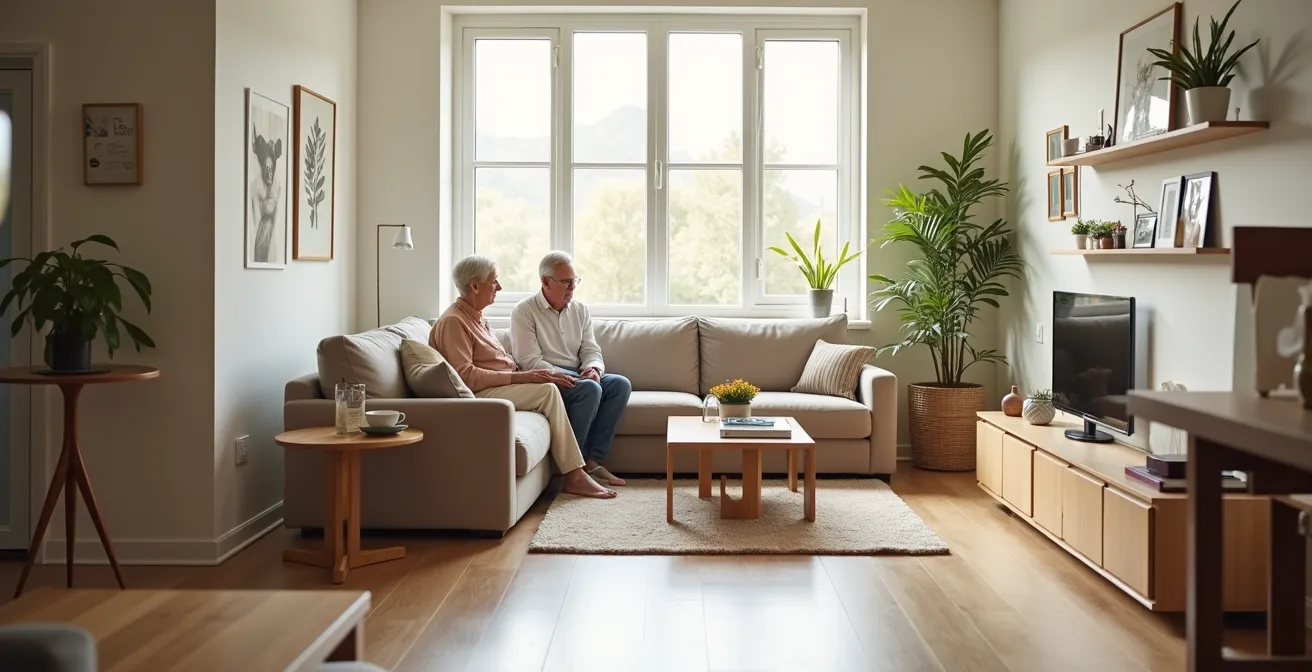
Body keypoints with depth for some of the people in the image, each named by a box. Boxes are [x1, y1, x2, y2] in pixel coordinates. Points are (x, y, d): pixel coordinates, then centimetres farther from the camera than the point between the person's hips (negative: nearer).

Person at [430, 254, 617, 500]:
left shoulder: (476, 318, 20)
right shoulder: (453, 322, -12)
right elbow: (465, 375, -21)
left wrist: (534, 374, 3)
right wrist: (520, 377, -22)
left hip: (502, 386, 10)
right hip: (479, 395, -10)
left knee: (552, 386, -7)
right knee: (548, 391, -22)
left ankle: (575, 473, -11)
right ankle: (574, 476, -18)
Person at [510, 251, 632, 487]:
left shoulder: (580, 311, 13)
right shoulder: (524, 312, -6)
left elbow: (591, 351, 10)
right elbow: (530, 362, -14)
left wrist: (593, 368, -15)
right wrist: (566, 378, -24)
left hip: (577, 377, 7)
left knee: (620, 384, -19)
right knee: (590, 388, -33)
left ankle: (593, 460, -21)